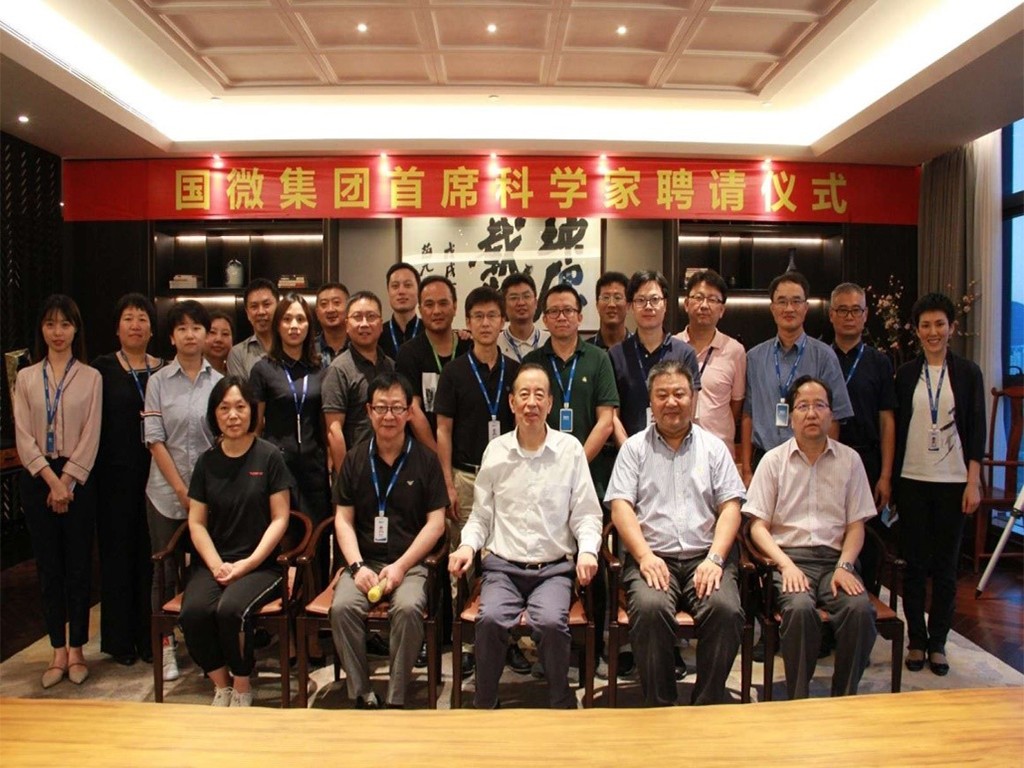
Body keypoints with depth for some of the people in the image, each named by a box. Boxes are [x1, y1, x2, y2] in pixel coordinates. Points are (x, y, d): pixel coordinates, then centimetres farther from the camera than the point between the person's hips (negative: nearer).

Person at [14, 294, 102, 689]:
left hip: (78, 478, -2)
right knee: (48, 566, 7)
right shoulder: (26, 378, 5)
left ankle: (76, 649, 16)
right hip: (37, 478, 2)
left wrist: (67, 482, -12)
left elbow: (91, 437, -5)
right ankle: (58, 651, 17)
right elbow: (23, 437, -1)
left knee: (78, 564, 4)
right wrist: (52, 480, -11)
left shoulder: (90, 377, 0)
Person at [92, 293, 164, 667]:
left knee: (151, 552, 6)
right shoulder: (102, 368, 2)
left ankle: (150, 636, 17)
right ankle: (120, 639, 17)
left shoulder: (164, 370, 9)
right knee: (118, 551, 5)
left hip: (154, 471, 2)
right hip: (115, 471, -2)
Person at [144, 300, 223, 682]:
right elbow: (155, 440, -4)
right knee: (165, 571, 7)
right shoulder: (158, 381, 0)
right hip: (166, 493, 0)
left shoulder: (219, 382, 3)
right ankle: (167, 647, 20)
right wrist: (182, 490, -9)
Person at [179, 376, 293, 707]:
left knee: (230, 609, -30)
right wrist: (216, 565, -8)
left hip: (261, 564, -3)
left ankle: (242, 686, -3)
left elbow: (279, 518, -3)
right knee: (193, 611, -25)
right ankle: (221, 685, 1)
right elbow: (197, 522, 7)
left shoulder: (269, 456, -1)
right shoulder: (207, 461, 9)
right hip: (214, 562, 3)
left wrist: (248, 563, -11)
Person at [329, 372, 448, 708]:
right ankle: (362, 696, -10)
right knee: (342, 608, -26)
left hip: (410, 563, -2)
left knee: (408, 608, -31)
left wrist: (400, 567, -10)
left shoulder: (425, 460, 3)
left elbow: (436, 523, 0)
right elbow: (343, 520, 8)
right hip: (364, 561, 2)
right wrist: (357, 566, -8)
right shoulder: (355, 460, 10)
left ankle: (396, 700, -14)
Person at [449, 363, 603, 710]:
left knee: (551, 622, -28)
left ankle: (562, 706, -1)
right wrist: (468, 545, -6)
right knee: (490, 619, -27)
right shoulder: (495, 451, 6)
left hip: (554, 567, -1)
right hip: (503, 565, 1)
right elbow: (481, 515, 12)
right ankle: (484, 705, -2)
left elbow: (586, 514, 4)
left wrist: (587, 550, -13)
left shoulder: (570, 449, 2)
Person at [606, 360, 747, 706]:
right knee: (650, 608, -31)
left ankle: (708, 706, -9)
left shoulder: (713, 447, 16)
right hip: (653, 558, -1)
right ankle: (659, 706, -12)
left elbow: (730, 507, 7)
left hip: (705, 557, 1)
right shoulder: (635, 447, 12)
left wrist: (715, 558, -9)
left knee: (726, 609, -28)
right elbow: (620, 506, 2)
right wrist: (645, 555, -13)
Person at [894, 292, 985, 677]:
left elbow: (976, 430, 1)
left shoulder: (967, 373, 2)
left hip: (952, 480, -1)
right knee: (915, 563, 5)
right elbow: (896, 427, 6)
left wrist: (973, 482, -5)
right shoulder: (906, 373, 5)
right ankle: (916, 641, 16)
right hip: (912, 480, 1)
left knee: (945, 565, 5)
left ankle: (938, 642, 17)